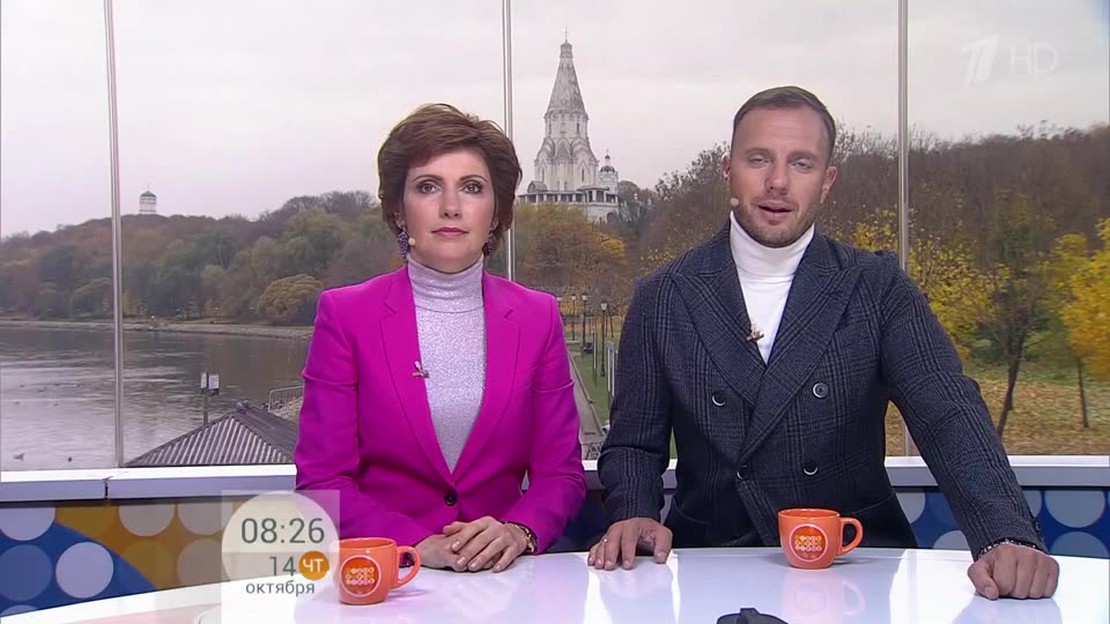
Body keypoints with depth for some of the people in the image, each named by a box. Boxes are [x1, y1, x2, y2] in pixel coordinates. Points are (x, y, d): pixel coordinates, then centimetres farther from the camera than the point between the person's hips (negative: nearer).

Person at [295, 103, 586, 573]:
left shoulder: (537, 318, 9)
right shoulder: (345, 315, 3)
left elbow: (561, 472, 8)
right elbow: (321, 481, -1)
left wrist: (518, 533, -12)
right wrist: (417, 545, -16)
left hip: (502, 578, 1)